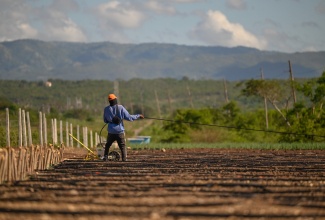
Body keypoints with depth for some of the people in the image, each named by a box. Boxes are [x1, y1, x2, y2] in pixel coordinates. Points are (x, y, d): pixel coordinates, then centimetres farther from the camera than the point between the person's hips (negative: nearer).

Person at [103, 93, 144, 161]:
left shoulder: (106, 109, -2)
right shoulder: (120, 108, -9)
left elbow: (105, 120, 9)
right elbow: (129, 117, -7)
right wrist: (138, 116, 5)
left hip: (111, 132, 2)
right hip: (120, 131, -2)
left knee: (107, 145, 22)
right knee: (122, 146, 6)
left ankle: (105, 157, 15)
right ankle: (124, 158, -6)